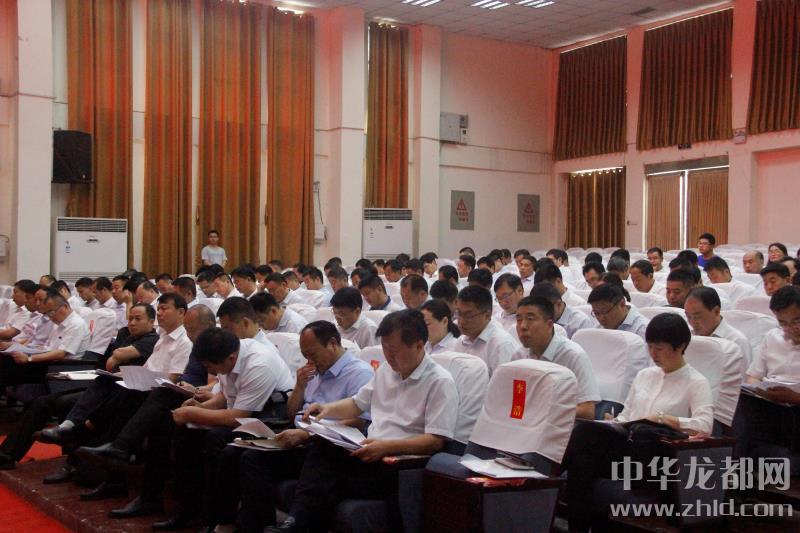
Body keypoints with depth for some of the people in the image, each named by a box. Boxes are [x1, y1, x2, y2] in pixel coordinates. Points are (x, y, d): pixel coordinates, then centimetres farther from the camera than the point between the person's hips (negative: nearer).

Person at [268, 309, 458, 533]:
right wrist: (328, 409, 8)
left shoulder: (440, 382, -9)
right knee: (321, 447, -22)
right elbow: (358, 404, 28)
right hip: (372, 452, 7)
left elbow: (436, 441, -16)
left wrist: (387, 446, -24)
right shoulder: (387, 370, 16)